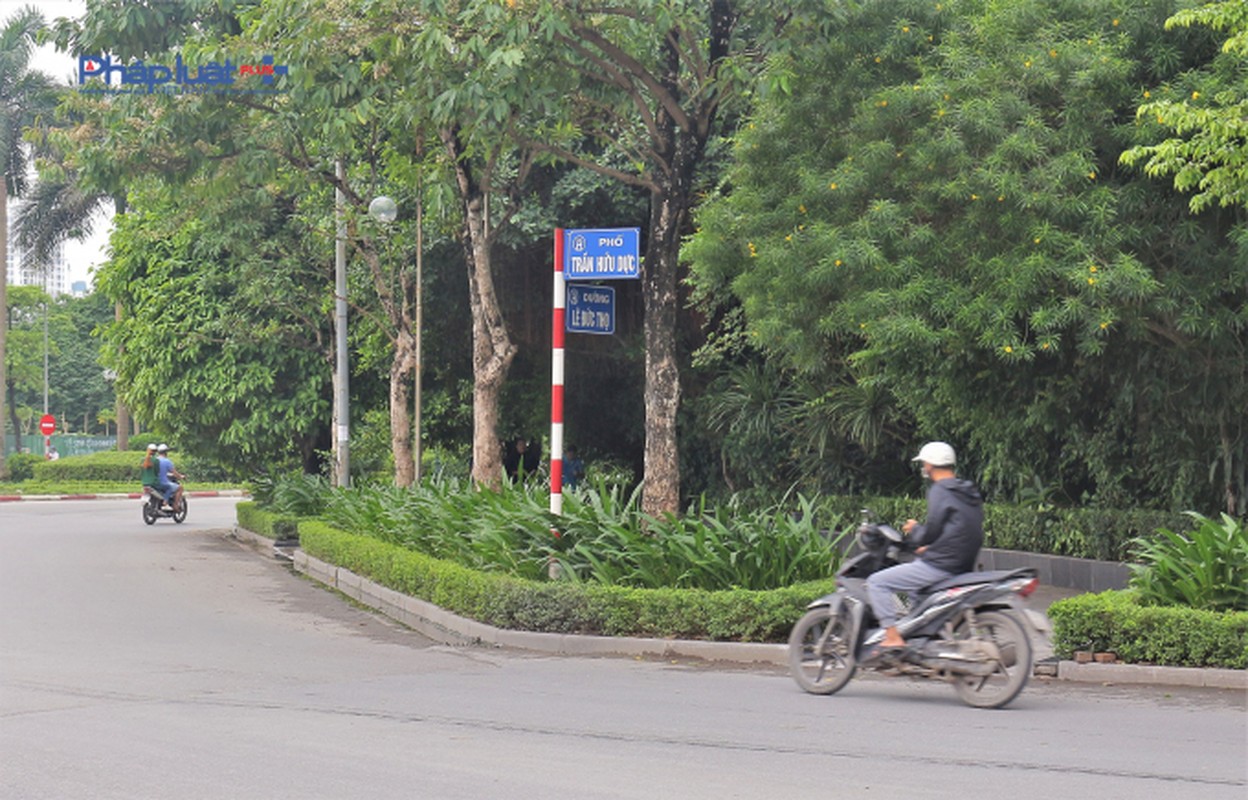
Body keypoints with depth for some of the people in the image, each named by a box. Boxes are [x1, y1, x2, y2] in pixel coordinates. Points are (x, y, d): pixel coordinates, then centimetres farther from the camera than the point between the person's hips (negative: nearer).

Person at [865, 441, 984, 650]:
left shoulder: (940, 491, -11)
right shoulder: (970, 492, 16)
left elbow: (930, 532, -16)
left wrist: (914, 529, 5)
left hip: (940, 567, -10)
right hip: (964, 568, 10)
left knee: (876, 582, -7)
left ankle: (893, 637, -17)